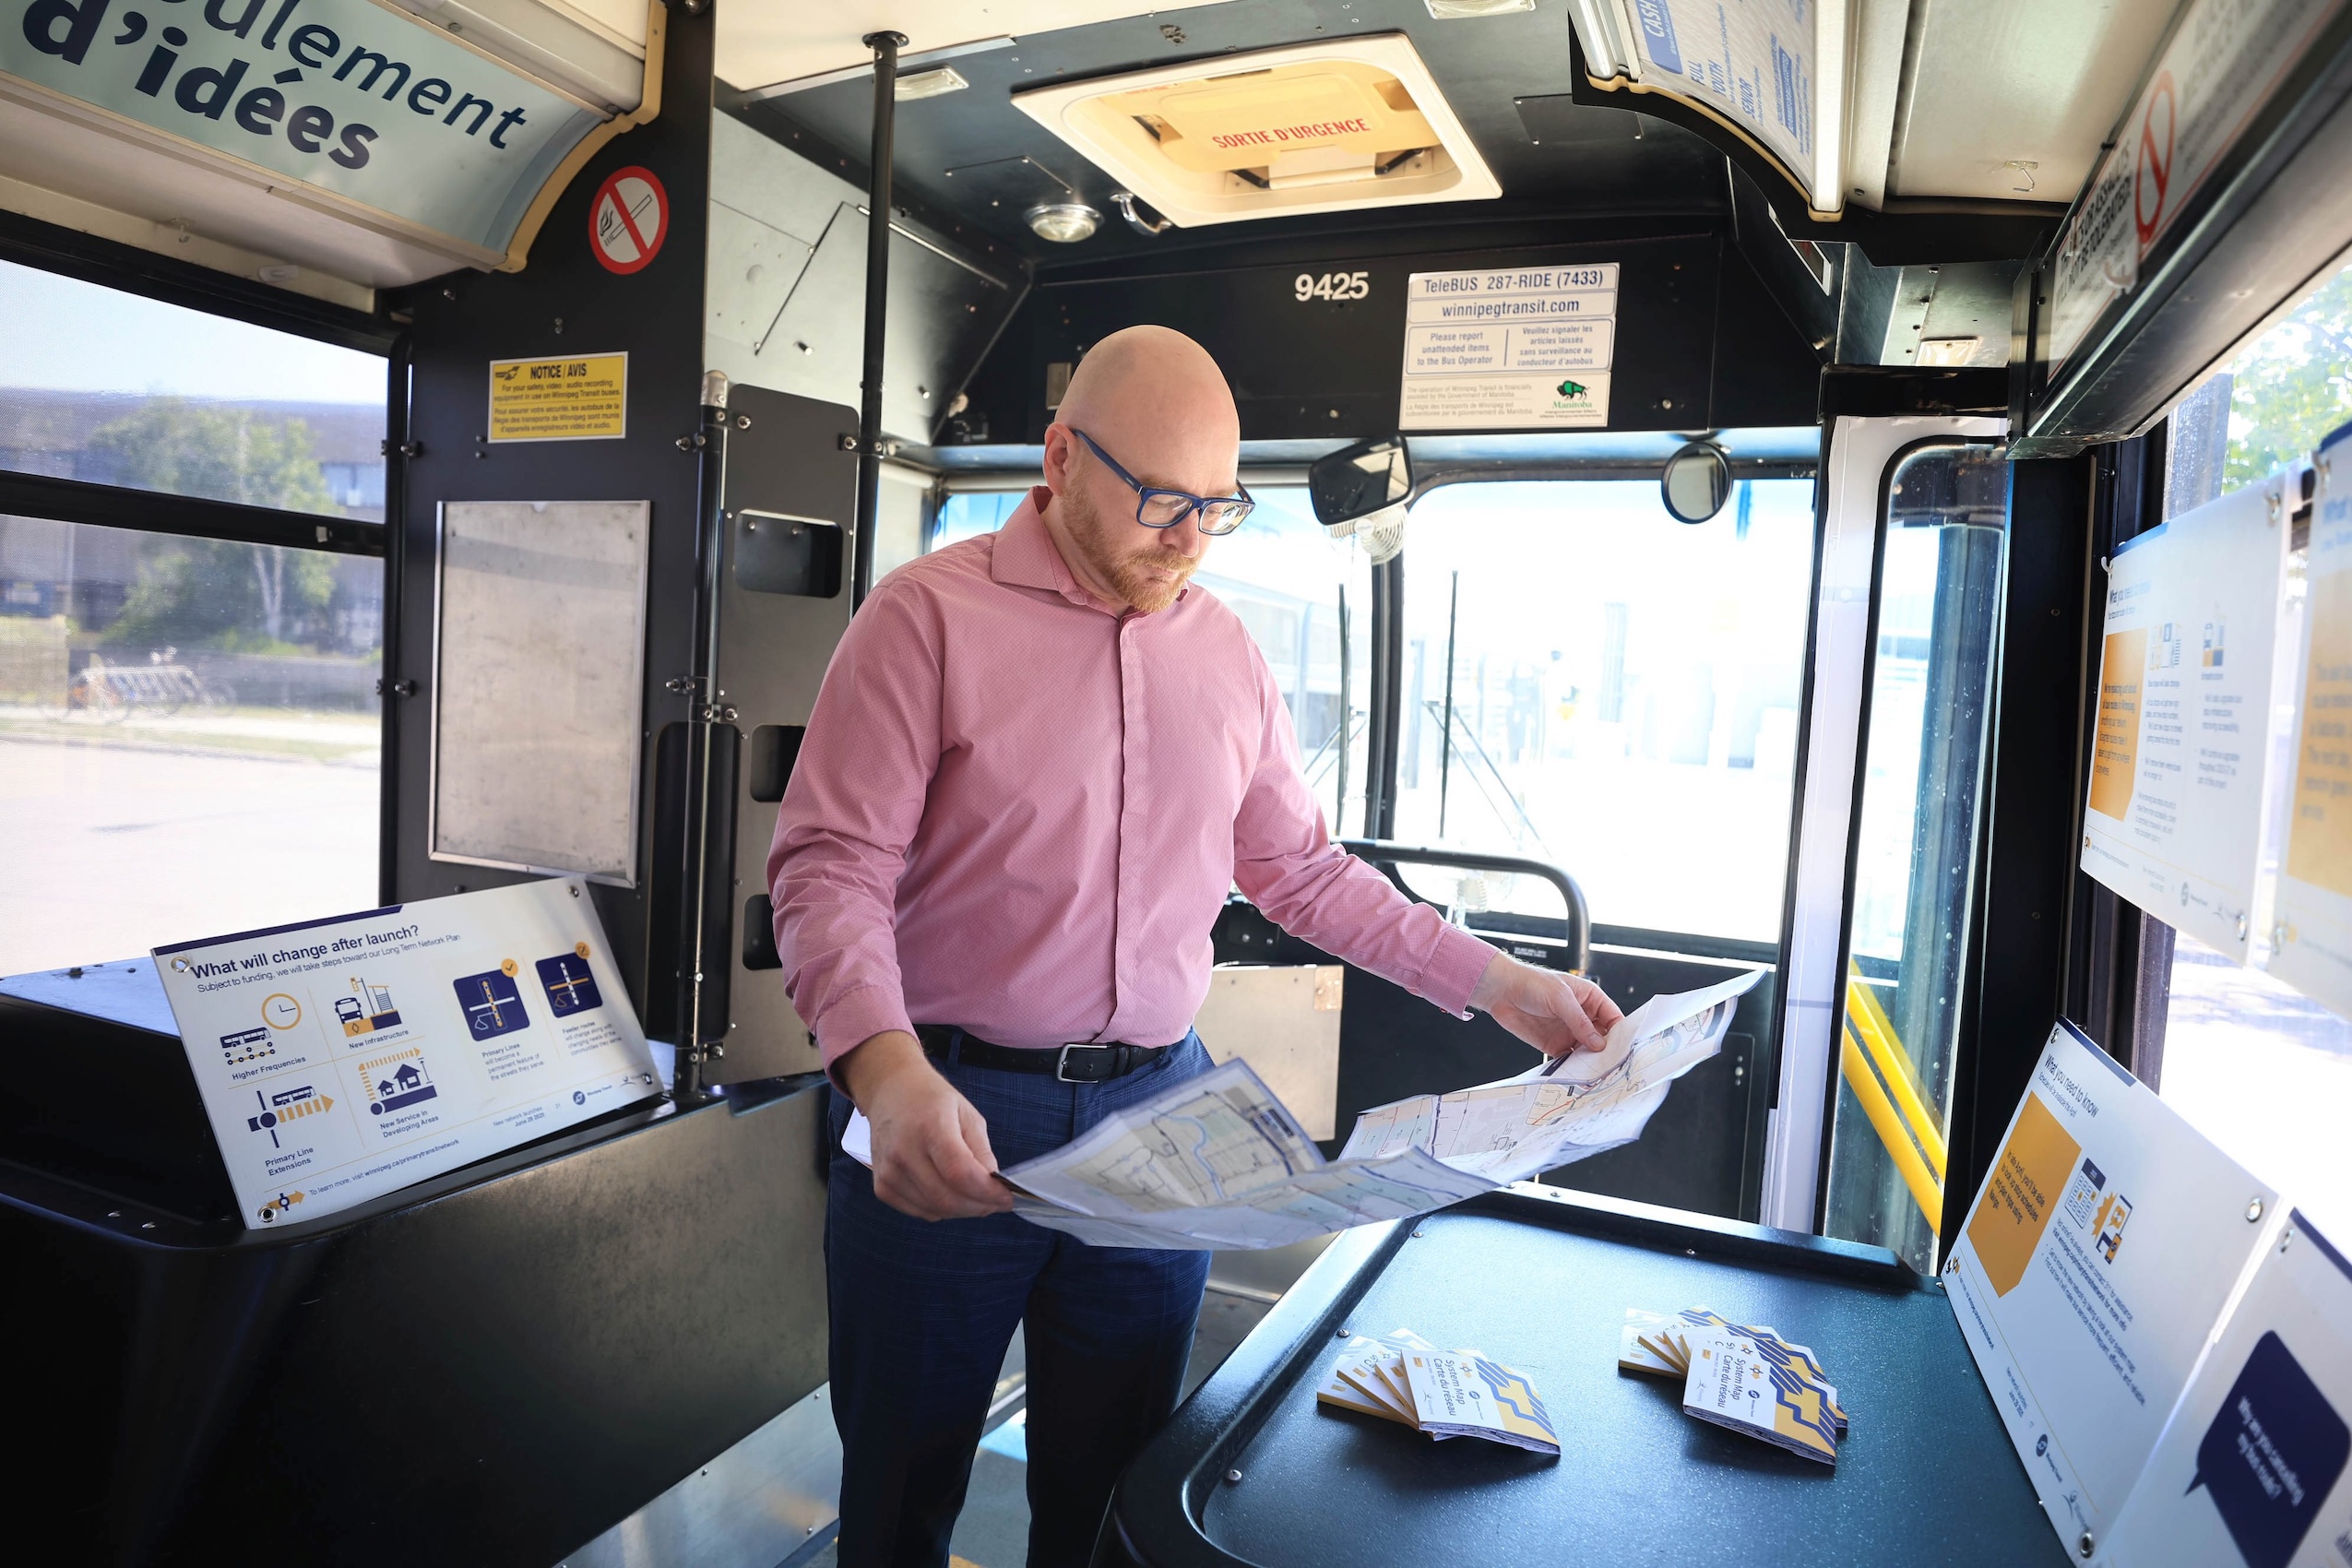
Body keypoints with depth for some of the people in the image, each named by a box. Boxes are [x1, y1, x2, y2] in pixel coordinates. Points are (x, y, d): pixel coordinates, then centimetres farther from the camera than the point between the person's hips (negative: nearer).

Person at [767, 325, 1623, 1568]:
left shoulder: (1224, 651, 8)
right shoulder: (930, 614, -9)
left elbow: (1302, 869, 13)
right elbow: (829, 869, -13)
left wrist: (1494, 982, 7)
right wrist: (888, 1072, -30)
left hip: (1156, 1108, 4)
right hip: (948, 1117, -3)